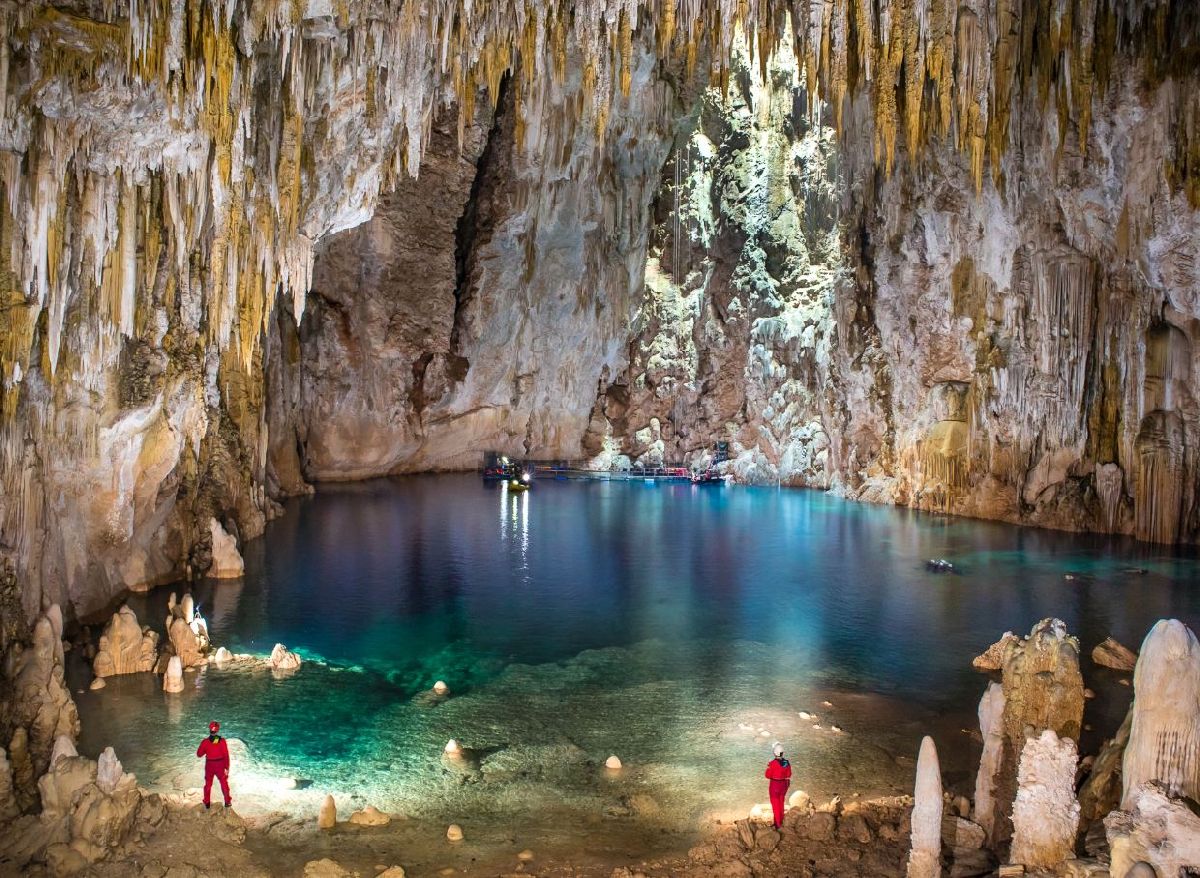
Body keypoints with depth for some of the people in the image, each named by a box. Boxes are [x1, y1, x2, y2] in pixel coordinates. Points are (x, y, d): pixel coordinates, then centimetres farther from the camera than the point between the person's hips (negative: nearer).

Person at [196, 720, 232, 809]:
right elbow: (226, 755, -14)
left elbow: (199, 754, -5)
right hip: (220, 765, 0)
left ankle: (207, 803, 26)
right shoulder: (222, 741, -17)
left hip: (209, 765, 0)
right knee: (224, 783, 16)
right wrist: (227, 768, -5)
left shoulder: (205, 742, -15)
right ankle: (227, 802, 23)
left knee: (208, 784, 20)